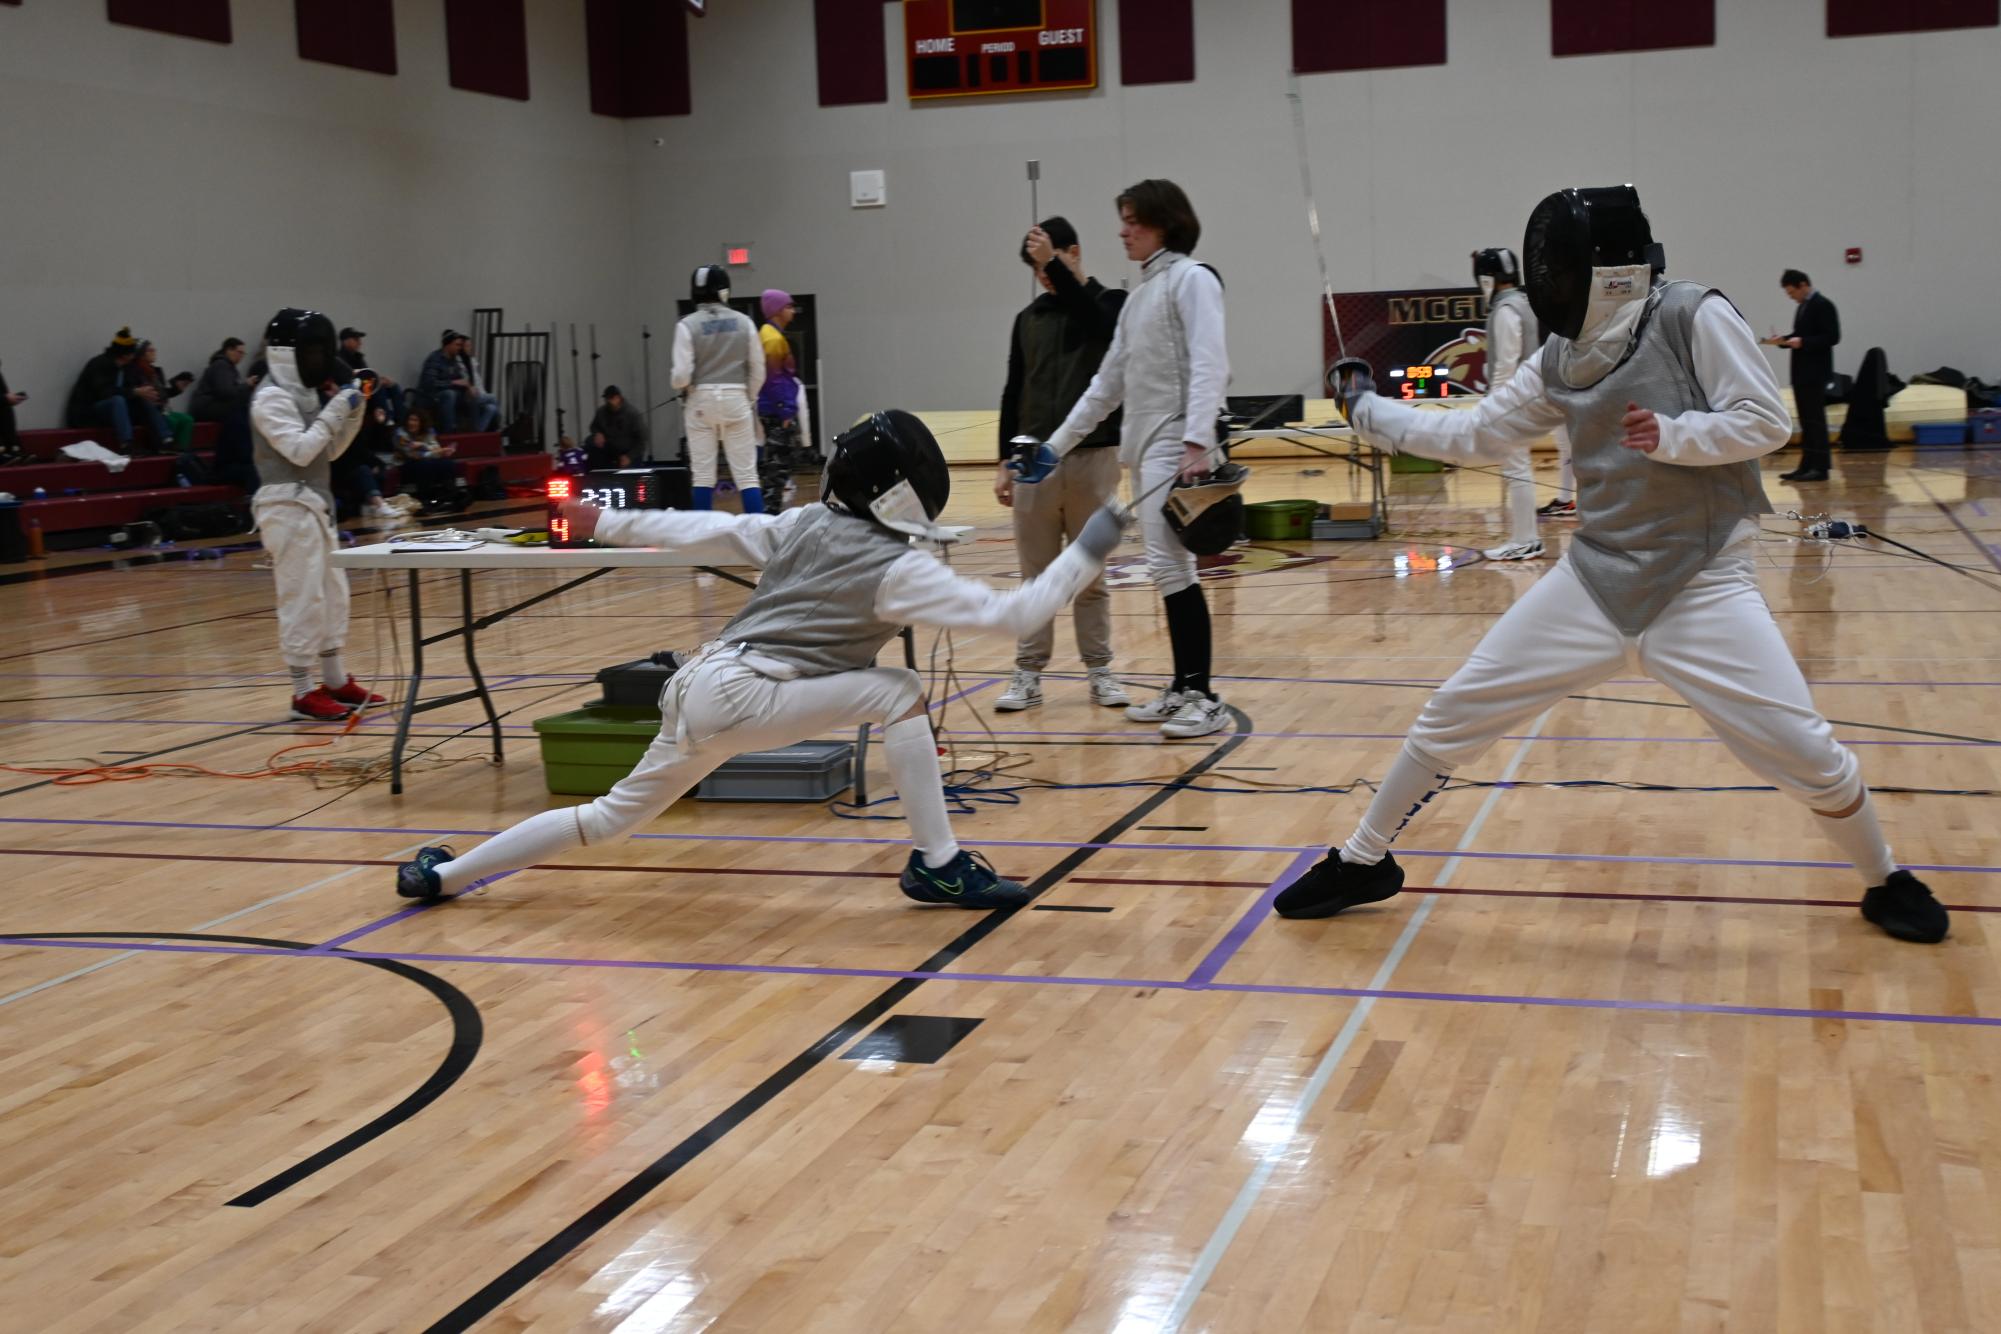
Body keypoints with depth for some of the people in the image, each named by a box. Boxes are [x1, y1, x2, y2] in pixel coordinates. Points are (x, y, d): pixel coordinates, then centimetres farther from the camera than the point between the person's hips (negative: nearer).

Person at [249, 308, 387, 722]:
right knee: (303, 600, -7)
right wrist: (336, 410, -19)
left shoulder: (304, 392, 14)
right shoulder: (271, 398, -14)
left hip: (315, 506, 10)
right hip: (290, 508, -10)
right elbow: (300, 452, -23)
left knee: (333, 594, 14)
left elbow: (329, 452, 18)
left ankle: (336, 682, 23)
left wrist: (352, 411, 5)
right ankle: (304, 694, -2)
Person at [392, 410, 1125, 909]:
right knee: (898, 693, -11)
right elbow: (1008, 613, -12)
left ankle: (443, 873, 28)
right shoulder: (897, 567, -10)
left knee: (609, 818, 21)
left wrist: (604, 524, 20)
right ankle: (937, 865, -9)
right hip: (734, 696, -8)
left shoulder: (808, 524, 12)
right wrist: (1085, 555, -5)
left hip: (701, 689, 8)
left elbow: (700, 531, 14)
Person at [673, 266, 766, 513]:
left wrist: (677, 382, 10)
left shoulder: (688, 325, -8)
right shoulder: (743, 321, -1)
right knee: (747, 475, 2)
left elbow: (681, 375, -13)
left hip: (701, 402, -1)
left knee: (702, 475, 5)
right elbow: (758, 371, 2)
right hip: (735, 400, 1)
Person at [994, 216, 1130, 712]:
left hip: (1093, 458, -3)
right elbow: (1013, 394, 14)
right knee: (1036, 578, 4)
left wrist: (1054, 263, -25)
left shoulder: (1112, 304, 2)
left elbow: (1097, 322, -23)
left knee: (1092, 577, 4)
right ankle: (1029, 675, 8)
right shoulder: (1029, 319, 12)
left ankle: (1099, 672, 12)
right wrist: (1005, 461, 8)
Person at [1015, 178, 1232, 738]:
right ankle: (1183, 689, 17)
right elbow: (1107, 383, 21)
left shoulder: (1192, 279, -8)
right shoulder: (1140, 294, 17)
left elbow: (1210, 365, -20)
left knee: (1169, 565, -13)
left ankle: (1205, 699, -11)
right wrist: (1055, 445, 20)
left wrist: (1197, 444, -31)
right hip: (1144, 443, 9)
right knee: (1168, 567, 11)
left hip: (1175, 442, -9)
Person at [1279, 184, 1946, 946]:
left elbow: (1766, 423, -13)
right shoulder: (1561, 358, 4)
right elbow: (1474, 436, 12)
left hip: (1702, 584, -5)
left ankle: (1885, 883, 18)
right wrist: (1366, 411, 14)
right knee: (1452, 717, 3)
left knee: (1801, 751, -11)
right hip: (1596, 581, 5)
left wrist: (1672, 435, -28)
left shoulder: (1694, 316, -12)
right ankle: (1363, 863, 20)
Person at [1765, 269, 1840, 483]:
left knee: (1815, 419, -8)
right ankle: (1807, 466, 11)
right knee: (1806, 421, 9)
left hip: (1815, 372, -9)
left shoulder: (1823, 306, -10)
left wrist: (1802, 342, -22)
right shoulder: (1802, 307, 16)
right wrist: (1783, 341, 5)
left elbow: (1832, 337, -16)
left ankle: (1820, 467, -6)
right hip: (1801, 372, 9)